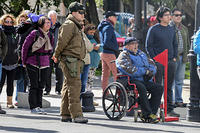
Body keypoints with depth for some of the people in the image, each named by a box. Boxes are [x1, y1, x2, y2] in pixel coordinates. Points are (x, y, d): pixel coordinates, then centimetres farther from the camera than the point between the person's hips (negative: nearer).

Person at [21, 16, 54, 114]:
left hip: (44, 64, 5)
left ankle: (39, 106, 12)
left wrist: (46, 58, 16)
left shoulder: (50, 36, 7)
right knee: (34, 85, -4)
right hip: (33, 63, -5)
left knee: (41, 85, 6)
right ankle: (33, 107, 0)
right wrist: (24, 61, -1)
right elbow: (25, 46, -5)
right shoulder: (34, 34, -10)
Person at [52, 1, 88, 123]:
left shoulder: (76, 26, 22)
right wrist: (57, 55, -5)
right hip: (70, 59, -10)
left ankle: (65, 114, 16)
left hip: (76, 60, 10)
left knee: (68, 87, 12)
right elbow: (62, 41, -15)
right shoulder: (69, 25, -11)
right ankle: (76, 115, -16)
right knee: (75, 86, -13)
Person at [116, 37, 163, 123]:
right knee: (141, 87, -37)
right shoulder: (124, 55, 2)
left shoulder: (141, 54, 26)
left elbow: (152, 64, 22)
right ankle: (148, 114, -36)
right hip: (131, 80, -7)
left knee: (159, 88, -15)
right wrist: (145, 71, -7)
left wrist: (150, 71, -3)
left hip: (144, 80, 7)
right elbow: (130, 69, -13)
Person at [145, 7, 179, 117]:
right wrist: (154, 59, -10)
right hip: (158, 62, -5)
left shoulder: (171, 30, 14)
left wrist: (174, 57, 10)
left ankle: (170, 109, 13)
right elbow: (148, 46, -4)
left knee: (169, 87, 9)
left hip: (171, 62, 6)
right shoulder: (153, 29, -4)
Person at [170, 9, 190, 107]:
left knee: (180, 80, 10)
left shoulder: (184, 29, 16)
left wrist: (185, 54, 13)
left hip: (182, 57, 6)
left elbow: (187, 43, 23)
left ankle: (178, 100, 15)